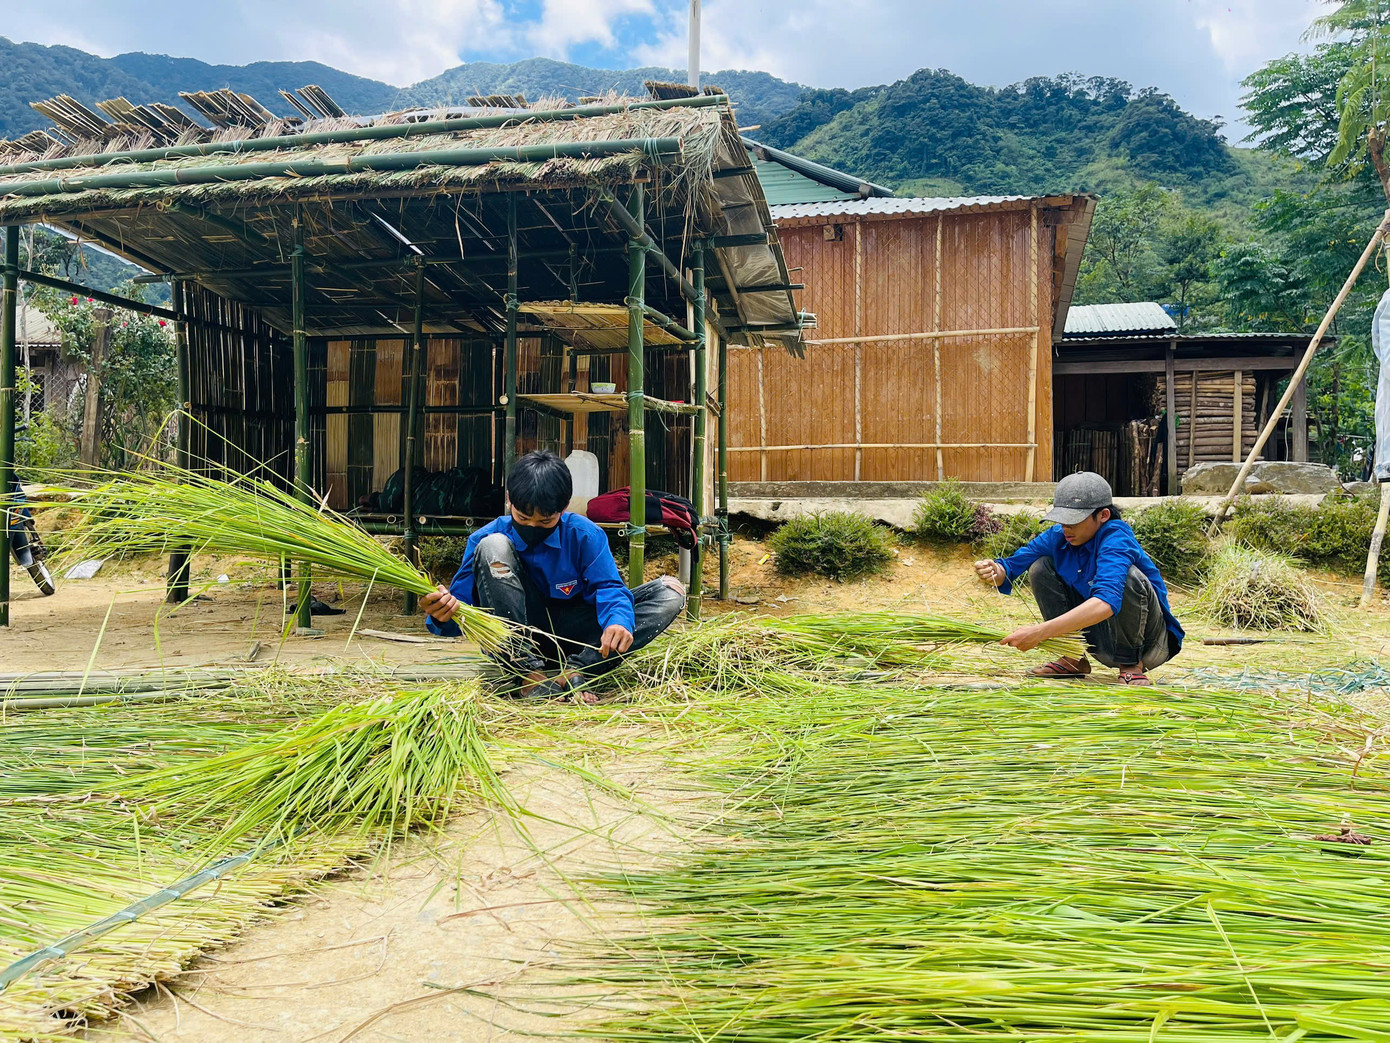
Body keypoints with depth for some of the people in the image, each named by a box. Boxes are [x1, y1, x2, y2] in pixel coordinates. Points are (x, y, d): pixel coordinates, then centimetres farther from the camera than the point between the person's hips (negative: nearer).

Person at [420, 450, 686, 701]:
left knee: (670, 591, -14)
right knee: (493, 546, -25)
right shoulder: (484, 537, -11)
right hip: (511, 644, -1)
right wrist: (443, 615, -38)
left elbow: (607, 586, -16)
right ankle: (528, 673, -28)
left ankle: (575, 669, -28)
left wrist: (618, 621, -40)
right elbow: (462, 605, -13)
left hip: (570, 633, 2)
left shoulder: (584, 535, -9)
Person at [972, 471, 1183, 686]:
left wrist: (1040, 632, -50)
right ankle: (1073, 660, 3)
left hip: (1150, 643, -6)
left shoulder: (1116, 539, -28)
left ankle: (1131, 664, -11)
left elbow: (1106, 602, -44)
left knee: (1127, 575, -33)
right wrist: (995, 571, -33)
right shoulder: (1058, 536, -7)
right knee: (1041, 567, -6)